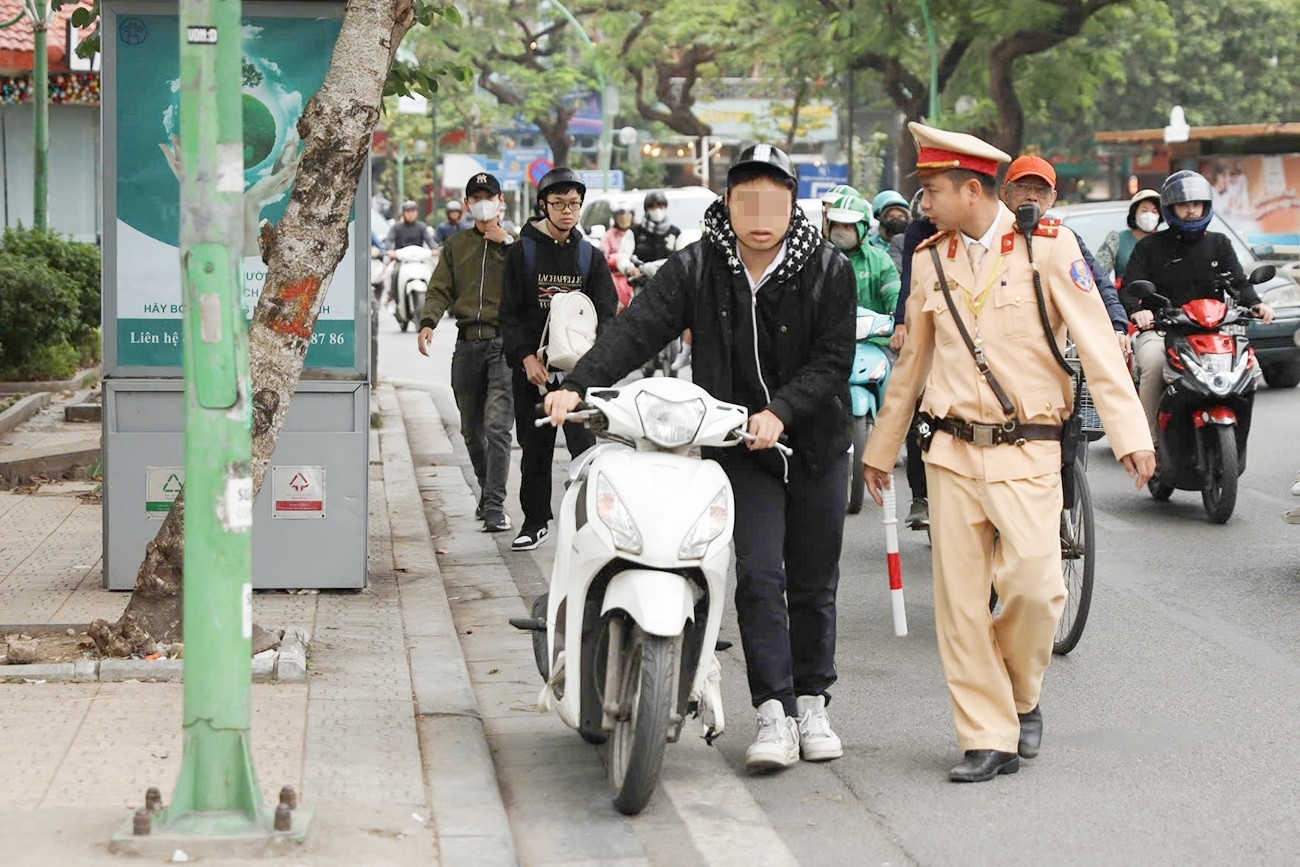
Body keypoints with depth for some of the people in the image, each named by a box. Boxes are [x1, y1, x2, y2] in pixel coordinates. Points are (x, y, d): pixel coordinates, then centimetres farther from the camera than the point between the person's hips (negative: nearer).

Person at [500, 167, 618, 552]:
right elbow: (509, 313, 2)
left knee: (584, 445, -11)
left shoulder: (590, 255, 9)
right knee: (535, 448, 8)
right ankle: (536, 520, 19)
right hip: (533, 367, 0)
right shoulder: (522, 252, 4)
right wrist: (527, 357, -11)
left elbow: (606, 312, 5)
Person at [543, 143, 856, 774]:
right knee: (758, 575, -13)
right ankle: (773, 712, -11)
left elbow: (832, 360, -10)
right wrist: (578, 385, -28)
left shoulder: (827, 270, -6)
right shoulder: (697, 269, -5)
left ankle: (812, 703, 24)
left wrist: (780, 411, -26)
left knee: (814, 581, 10)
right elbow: (637, 329, -14)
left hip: (815, 444, 1)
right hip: (738, 447, -1)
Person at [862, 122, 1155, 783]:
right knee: (959, 600, -2)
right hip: (953, 451, 4)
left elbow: (1097, 344, -7)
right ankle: (988, 739, 6)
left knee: (1035, 586, -14)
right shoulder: (931, 259, 9)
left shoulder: (1047, 246, -4)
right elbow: (912, 361, 20)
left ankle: (1020, 696, 15)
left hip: (1026, 451, -4)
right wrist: (881, 448, 24)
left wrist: (1130, 435, -14)